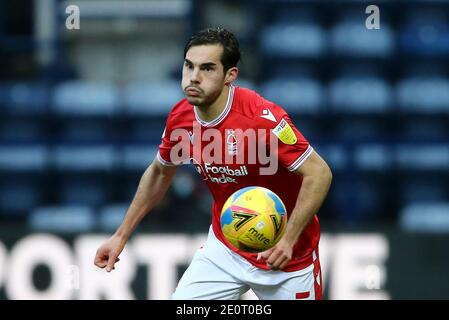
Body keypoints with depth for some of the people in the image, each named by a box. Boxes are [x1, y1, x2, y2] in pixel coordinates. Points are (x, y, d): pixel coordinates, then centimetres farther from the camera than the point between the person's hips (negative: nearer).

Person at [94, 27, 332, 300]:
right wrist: (121, 235, 14)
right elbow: (159, 173, 13)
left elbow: (319, 173, -25)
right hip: (224, 247, 5)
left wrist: (287, 241, -32)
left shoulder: (262, 117, -27)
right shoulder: (181, 118, -7)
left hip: (283, 253, -4)